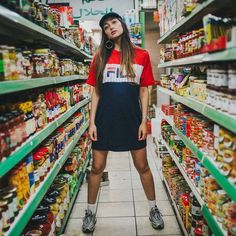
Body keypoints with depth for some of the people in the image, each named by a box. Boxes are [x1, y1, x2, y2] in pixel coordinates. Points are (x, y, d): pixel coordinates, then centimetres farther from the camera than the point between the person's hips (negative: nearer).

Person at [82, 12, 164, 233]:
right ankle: (90, 212, 30)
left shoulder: (141, 55, 3)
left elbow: (144, 91, 3)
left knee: (143, 166, 10)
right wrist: (92, 122, -2)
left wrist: (144, 121, -3)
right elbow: (95, 92, 4)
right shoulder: (100, 56, 5)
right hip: (105, 118, 1)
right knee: (97, 167, 9)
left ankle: (153, 208, 33)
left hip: (132, 118, 0)